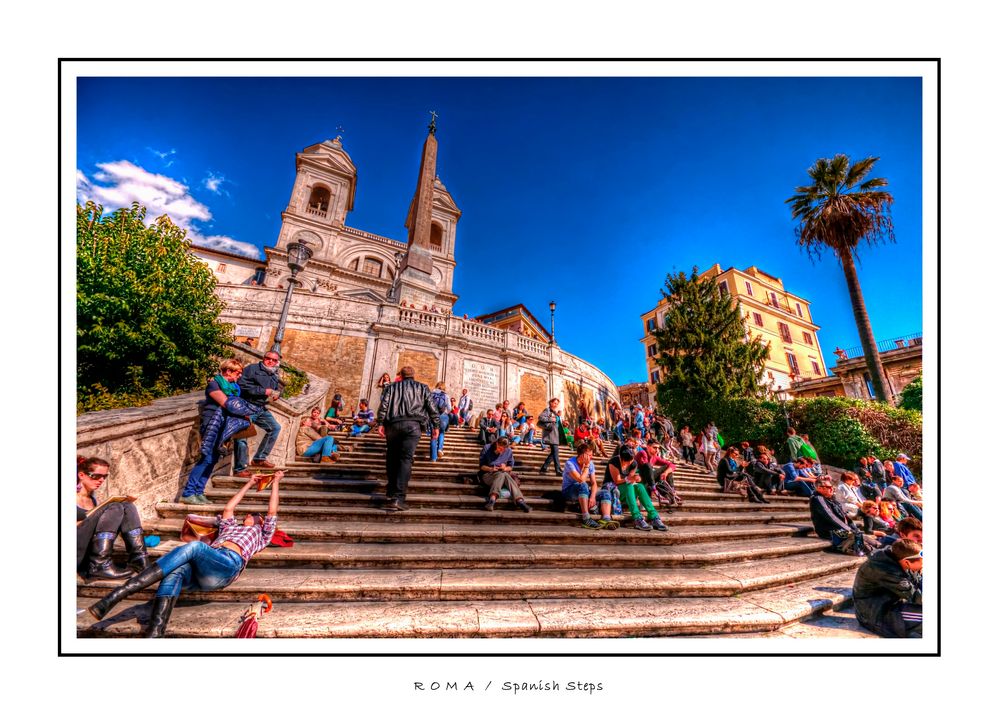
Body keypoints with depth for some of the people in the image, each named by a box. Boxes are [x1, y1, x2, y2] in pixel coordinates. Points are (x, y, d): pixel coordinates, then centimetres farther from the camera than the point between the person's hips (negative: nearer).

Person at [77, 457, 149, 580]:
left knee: (127, 507, -11)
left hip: (88, 554, 6)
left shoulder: (92, 500, 18)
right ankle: (99, 566, -28)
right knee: (114, 508, -23)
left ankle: (140, 560, -20)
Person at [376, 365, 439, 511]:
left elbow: (384, 405, 6)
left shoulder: (392, 387, 21)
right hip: (413, 424, -1)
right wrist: (435, 426, 9)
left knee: (392, 458, 14)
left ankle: (391, 492, 21)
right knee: (406, 459, -8)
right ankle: (398, 497, -19)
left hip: (393, 424, 2)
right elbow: (431, 407, 9)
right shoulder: (422, 387, 19)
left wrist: (380, 423, 2)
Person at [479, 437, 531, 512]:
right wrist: (491, 469, -20)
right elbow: (481, 465, -2)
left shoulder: (509, 451, 1)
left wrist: (505, 468, -13)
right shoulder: (487, 448, -4)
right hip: (487, 475, -2)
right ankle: (492, 500, -54)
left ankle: (520, 501, -51)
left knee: (504, 474, -34)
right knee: (502, 474, -34)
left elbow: (510, 466, 9)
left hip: (504, 475, 2)